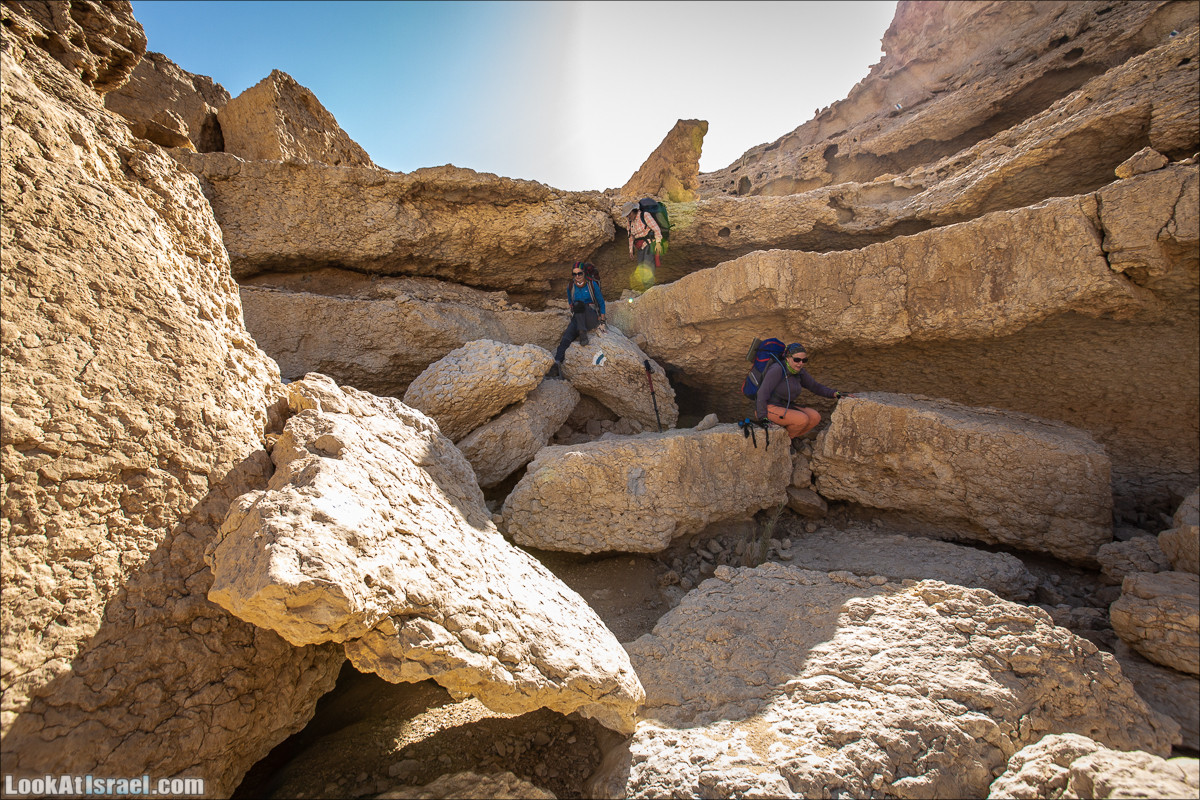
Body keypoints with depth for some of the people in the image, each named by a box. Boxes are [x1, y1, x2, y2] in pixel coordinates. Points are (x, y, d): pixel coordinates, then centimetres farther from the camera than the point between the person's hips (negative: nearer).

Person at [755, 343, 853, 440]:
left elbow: (815, 386, 16)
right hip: (769, 408, -8)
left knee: (815, 417, -9)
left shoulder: (800, 372, 4)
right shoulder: (777, 369, -20)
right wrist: (762, 419, -27)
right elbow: (763, 394, -23)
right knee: (803, 419, -25)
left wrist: (835, 393, 1)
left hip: (784, 407, 8)